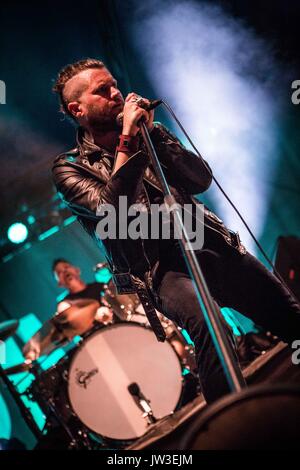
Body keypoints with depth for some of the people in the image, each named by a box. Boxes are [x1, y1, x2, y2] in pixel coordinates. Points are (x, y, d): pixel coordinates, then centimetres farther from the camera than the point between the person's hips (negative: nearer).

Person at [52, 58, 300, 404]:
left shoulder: (146, 132, 17)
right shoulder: (69, 168, 4)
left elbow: (202, 180, 6)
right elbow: (112, 209, -16)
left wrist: (153, 133, -5)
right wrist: (127, 140, -14)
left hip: (208, 242, 5)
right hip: (158, 268, -5)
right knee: (207, 324, -34)